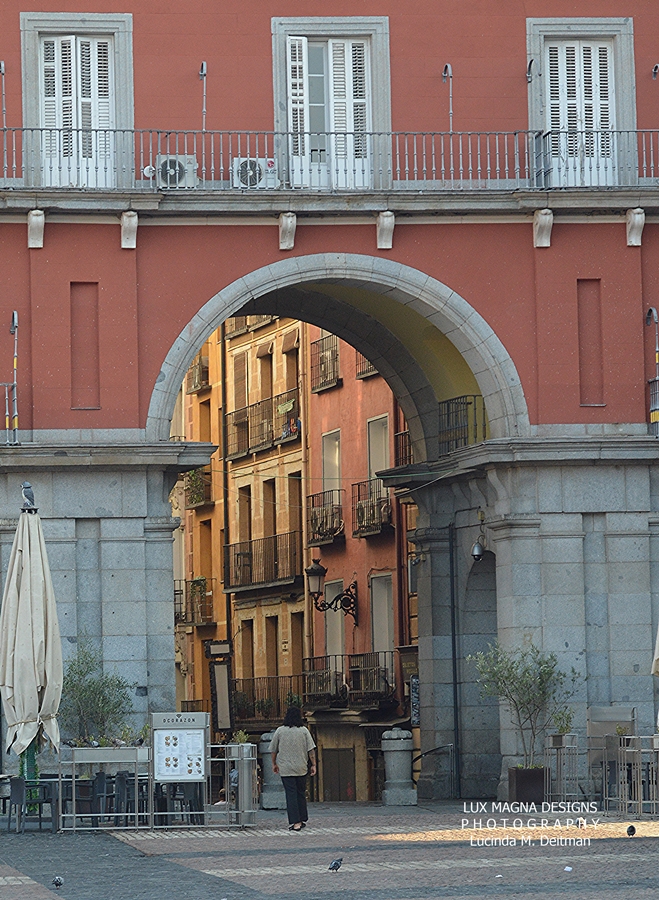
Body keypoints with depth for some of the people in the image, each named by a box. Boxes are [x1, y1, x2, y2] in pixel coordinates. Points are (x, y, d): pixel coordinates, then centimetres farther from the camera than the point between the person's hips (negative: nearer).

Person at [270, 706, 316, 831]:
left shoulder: (280, 731, -2)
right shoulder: (304, 731, -2)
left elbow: (273, 750, 6)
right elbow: (311, 750, -4)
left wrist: (274, 764, 20)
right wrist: (313, 765, 4)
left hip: (285, 769, -1)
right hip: (301, 768, 1)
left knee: (291, 794, -3)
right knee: (301, 793, 14)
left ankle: (295, 822, -9)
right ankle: (302, 820, 21)